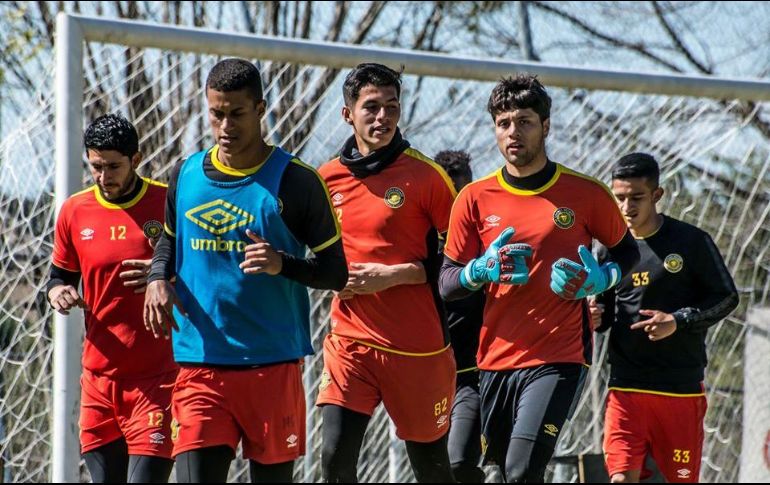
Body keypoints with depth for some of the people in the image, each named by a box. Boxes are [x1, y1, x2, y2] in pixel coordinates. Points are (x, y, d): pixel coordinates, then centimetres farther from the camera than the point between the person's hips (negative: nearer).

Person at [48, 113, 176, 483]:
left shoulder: (168, 203, -5)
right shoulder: (74, 211, 7)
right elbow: (60, 274, 20)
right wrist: (58, 292, -3)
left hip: (157, 378, -4)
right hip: (99, 375, 4)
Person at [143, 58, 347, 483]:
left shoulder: (295, 181, -3)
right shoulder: (185, 175, 8)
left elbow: (335, 272, -1)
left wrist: (282, 264, -20)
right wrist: (158, 279, 4)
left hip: (273, 366, -2)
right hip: (199, 365, 2)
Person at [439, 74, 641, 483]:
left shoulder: (586, 195, -1)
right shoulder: (475, 199, 4)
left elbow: (626, 251, 15)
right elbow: (447, 284, 7)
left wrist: (600, 279, -7)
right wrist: (482, 270, -14)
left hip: (558, 358, -4)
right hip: (495, 360, 4)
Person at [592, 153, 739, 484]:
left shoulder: (691, 241, -3)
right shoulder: (611, 249, 7)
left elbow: (727, 297, 0)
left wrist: (679, 320, -14)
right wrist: (595, 318, -6)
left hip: (682, 386, -2)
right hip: (626, 385, 2)